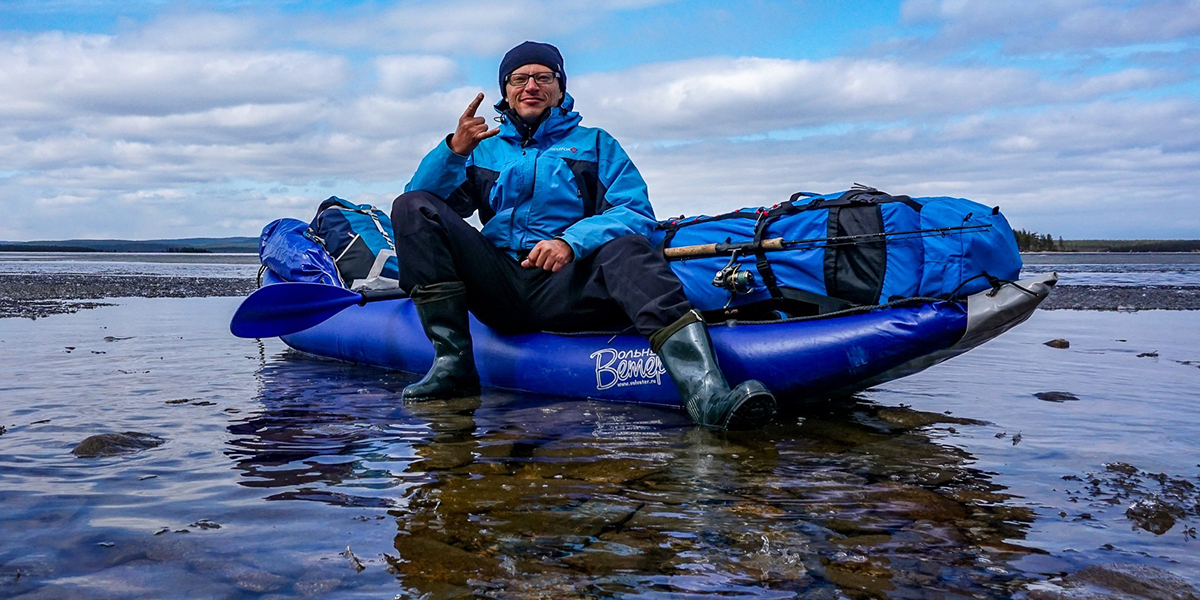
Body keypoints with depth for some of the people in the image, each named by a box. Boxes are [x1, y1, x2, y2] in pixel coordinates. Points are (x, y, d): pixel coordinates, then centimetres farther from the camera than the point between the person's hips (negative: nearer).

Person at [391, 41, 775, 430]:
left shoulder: (595, 144, 19)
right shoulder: (484, 149, 24)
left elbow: (637, 213, 2)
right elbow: (420, 200, 10)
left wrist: (571, 242, -16)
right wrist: (454, 149, -8)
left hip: (567, 288, -2)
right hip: (497, 288, 2)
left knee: (626, 248, -33)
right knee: (412, 207, -14)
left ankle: (705, 392, -56)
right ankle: (452, 362, -24)